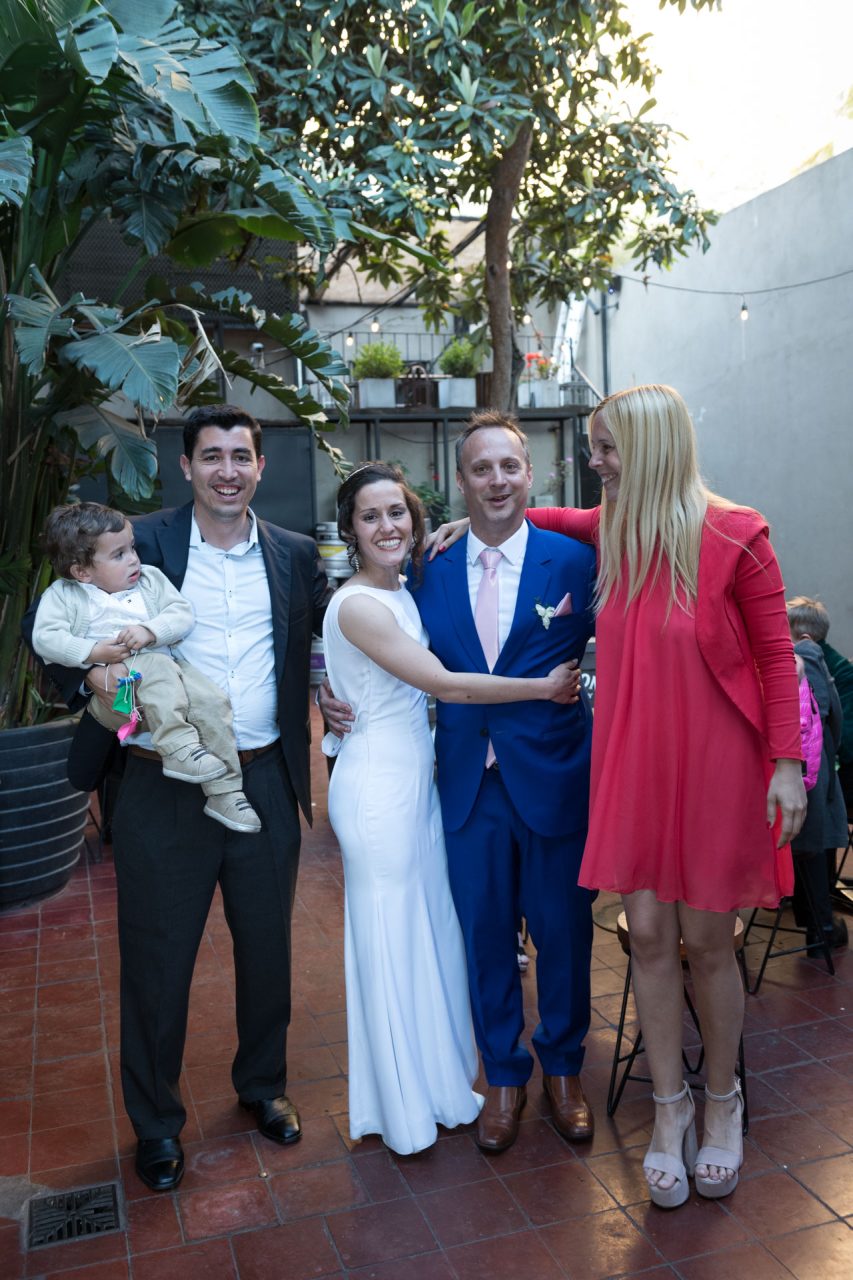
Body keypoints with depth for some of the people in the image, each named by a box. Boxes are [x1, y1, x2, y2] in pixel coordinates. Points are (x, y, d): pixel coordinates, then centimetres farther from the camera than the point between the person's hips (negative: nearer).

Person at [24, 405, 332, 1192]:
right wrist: (92, 673, -25)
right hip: (166, 785, -2)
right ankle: (156, 1121, 32)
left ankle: (263, 1085, 42)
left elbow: (338, 626, 19)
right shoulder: (144, 542, -4)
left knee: (268, 948, 17)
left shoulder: (294, 556, 6)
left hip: (266, 782, 3)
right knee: (158, 958, 9)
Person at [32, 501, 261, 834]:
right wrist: (95, 652, -18)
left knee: (213, 701, -20)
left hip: (169, 676, 4)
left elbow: (182, 614, 6)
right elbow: (45, 638, -6)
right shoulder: (63, 595, 7)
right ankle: (177, 747, -38)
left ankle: (224, 793, -15)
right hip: (111, 691, -4)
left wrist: (149, 631, -14)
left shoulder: (150, 579, 15)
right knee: (157, 668, -34)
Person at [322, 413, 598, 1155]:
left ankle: (564, 1067, 39)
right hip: (468, 783, 2)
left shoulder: (575, 562, -5)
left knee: (563, 929, 13)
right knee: (484, 935, 14)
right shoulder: (430, 571, 3)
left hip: (553, 779, -2)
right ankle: (505, 1077, 36)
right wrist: (340, 698, -6)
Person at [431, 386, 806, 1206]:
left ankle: (723, 1101, 32)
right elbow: (552, 518, 26)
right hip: (631, 762, 4)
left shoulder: (733, 536, -10)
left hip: (713, 765, -4)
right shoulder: (612, 531, 4)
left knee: (705, 942, 7)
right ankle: (670, 1108, 25)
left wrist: (787, 762, -11)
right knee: (648, 937, 7)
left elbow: (775, 655, -6)